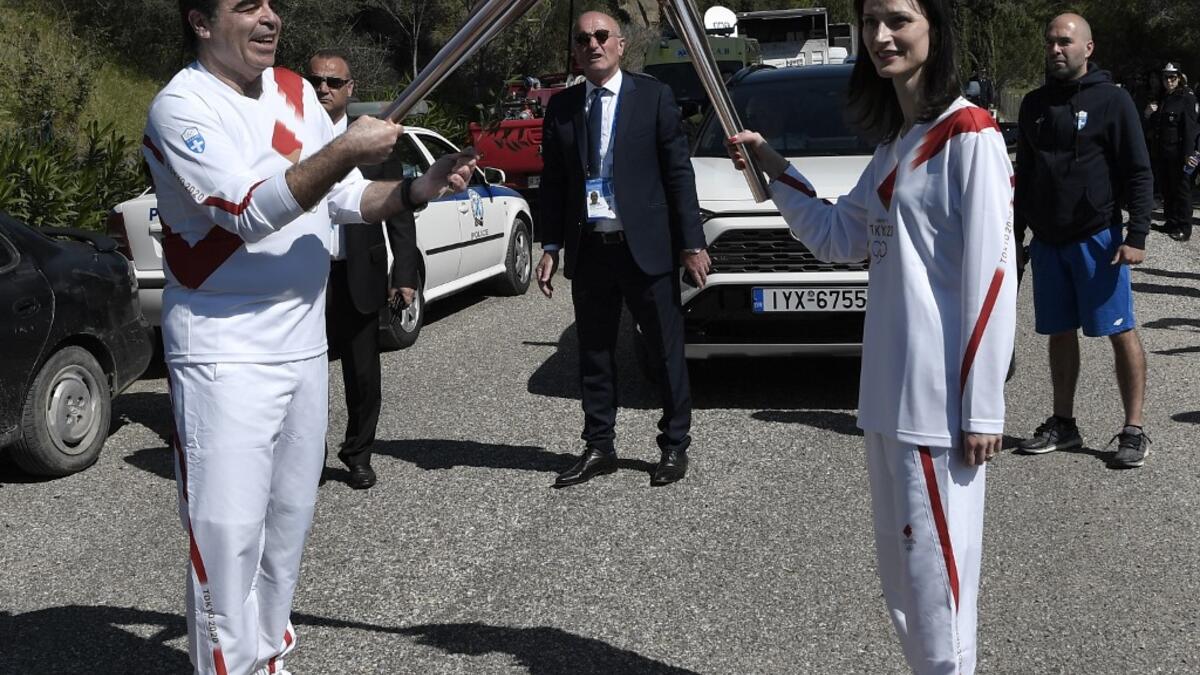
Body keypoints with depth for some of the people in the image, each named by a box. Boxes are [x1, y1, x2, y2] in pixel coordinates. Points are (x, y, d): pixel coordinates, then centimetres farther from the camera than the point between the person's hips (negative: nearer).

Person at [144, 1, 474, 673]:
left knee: (290, 519, 14)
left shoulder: (296, 91, 9)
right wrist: (346, 151, -26)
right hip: (225, 357, -7)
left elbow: (347, 198, 14)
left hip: (305, 347, 7)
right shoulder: (181, 106, -12)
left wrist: (418, 189, -4)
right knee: (228, 532, -7)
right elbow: (249, 211, -23)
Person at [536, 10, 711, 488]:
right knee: (594, 355, 11)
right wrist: (551, 246, 3)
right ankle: (599, 448, 22)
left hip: (646, 247, -3)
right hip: (589, 250, 3)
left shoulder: (654, 96, -2)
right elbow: (553, 182, 10)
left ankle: (675, 447, 18)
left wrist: (691, 243, -8)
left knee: (667, 353, 5)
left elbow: (678, 173, -4)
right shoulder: (561, 107, 7)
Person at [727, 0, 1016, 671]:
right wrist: (774, 165, 10)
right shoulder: (894, 141, 15)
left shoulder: (969, 134, -12)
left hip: (940, 392, -9)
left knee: (933, 562, -2)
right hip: (888, 387, 9)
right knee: (900, 563, 16)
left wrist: (982, 408, -17)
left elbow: (992, 274, -15)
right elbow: (838, 237, 21)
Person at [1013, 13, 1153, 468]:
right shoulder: (1035, 104, 12)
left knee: (1121, 332, -4)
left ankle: (1134, 431, 1)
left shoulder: (1111, 100, -4)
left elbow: (1139, 173, -7)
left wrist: (1137, 235, -15)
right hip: (1047, 240, 5)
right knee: (1060, 333, 11)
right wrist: (1016, 231, 15)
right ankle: (1063, 425, 19)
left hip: (1096, 237, -5)